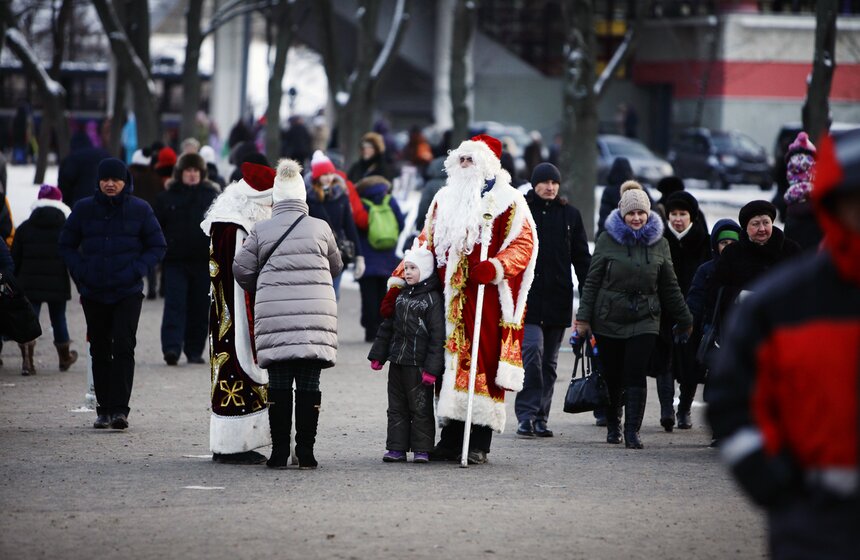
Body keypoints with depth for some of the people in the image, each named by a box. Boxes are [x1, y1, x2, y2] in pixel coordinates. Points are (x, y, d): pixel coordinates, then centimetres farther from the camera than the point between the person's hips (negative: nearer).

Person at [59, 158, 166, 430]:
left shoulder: (140, 210, 0)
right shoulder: (84, 209, 3)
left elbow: (158, 246, 5)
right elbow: (67, 245, 11)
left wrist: (137, 270, -10)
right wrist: (81, 271, -4)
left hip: (128, 292, -2)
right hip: (93, 293, 2)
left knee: (123, 347, -14)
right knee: (100, 351, 7)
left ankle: (119, 409, -16)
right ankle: (104, 409, 16)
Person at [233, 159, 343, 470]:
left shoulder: (261, 230, 2)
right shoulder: (320, 228, 5)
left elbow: (242, 269, 7)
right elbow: (336, 266, 18)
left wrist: (257, 290, 26)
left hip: (274, 314, 0)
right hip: (316, 314, 0)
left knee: (279, 385, 4)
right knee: (309, 385, 3)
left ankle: (279, 451, 4)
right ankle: (305, 452, 3)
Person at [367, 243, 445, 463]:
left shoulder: (433, 299, -8)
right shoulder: (401, 296, 13)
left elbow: (438, 337, -12)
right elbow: (387, 327, 20)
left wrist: (432, 368, -17)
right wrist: (378, 355, 15)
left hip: (418, 363, -7)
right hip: (397, 362, 7)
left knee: (420, 407, -1)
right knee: (397, 406, 9)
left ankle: (422, 449, 5)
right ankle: (396, 447, 13)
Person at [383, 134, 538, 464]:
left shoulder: (507, 201, 3)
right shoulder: (444, 200, 19)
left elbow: (523, 243, -7)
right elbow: (425, 245, 21)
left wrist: (495, 267, -24)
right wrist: (397, 283, 14)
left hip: (487, 300, -4)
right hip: (451, 301, 4)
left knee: (484, 363, -5)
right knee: (453, 361, 2)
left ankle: (478, 443, -3)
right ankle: (452, 438, 5)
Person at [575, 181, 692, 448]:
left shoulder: (659, 243, 6)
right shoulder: (607, 240, 0)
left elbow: (669, 286, 14)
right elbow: (592, 281, 2)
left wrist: (684, 319, 17)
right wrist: (584, 317, -2)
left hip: (644, 320, 0)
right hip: (608, 320, 0)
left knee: (636, 376, -10)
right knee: (612, 377, 7)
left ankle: (632, 431, -9)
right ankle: (613, 426, 26)